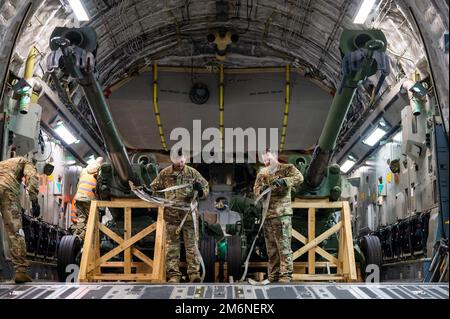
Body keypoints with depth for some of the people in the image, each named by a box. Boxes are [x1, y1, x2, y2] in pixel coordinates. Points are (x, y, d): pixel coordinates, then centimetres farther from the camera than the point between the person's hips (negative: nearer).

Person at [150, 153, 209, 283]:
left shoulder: (192, 172, 2)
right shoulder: (165, 173, 4)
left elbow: (206, 186, 7)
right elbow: (154, 187, 15)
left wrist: (201, 191, -15)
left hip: (189, 214, -1)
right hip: (171, 215, 1)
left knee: (191, 244, 1)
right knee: (172, 244, 4)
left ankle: (194, 273, 6)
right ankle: (173, 275, 10)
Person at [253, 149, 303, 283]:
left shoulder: (287, 168, 1)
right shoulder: (262, 173, 17)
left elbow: (299, 177, -15)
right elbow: (255, 189, 11)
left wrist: (284, 181, -29)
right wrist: (262, 189, -13)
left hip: (282, 214, -6)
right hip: (267, 215, 6)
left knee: (284, 247, -8)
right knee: (271, 250, 10)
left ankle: (285, 276, -5)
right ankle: (273, 277, 17)